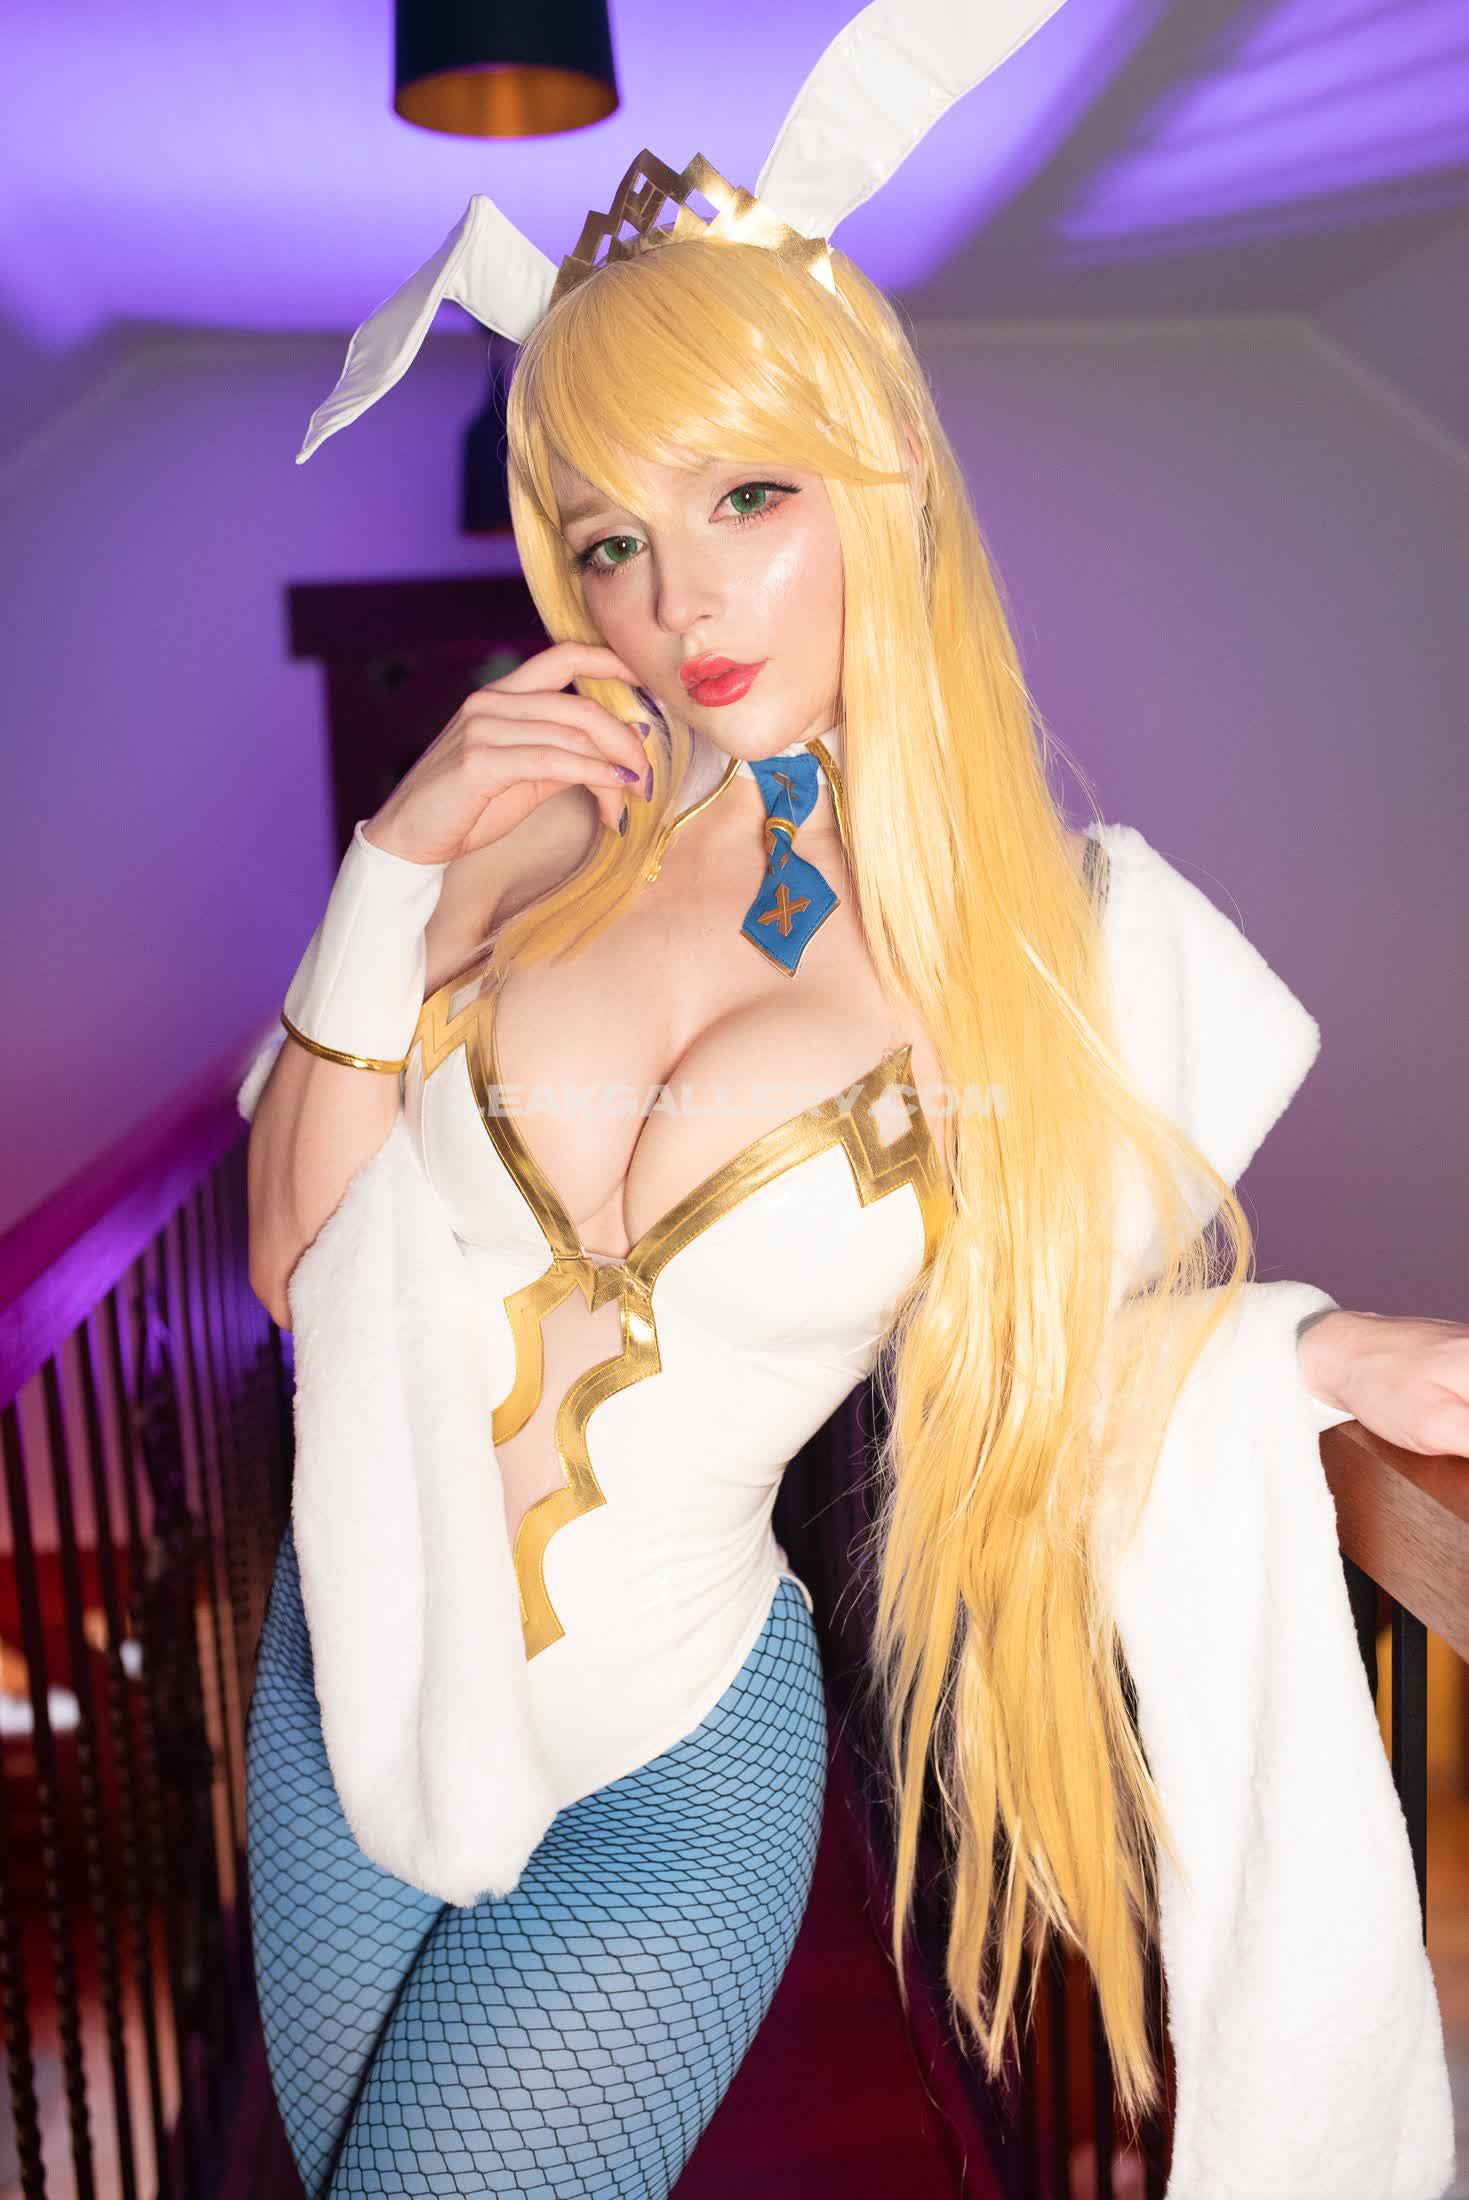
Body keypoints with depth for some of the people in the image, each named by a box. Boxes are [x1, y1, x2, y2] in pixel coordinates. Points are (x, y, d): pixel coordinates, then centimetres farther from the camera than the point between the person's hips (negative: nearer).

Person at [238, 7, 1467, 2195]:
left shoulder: (1066, 938, -13)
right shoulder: (541, 831, -9)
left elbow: (1000, 1333, -1)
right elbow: (299, 1260, -8)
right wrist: (397, 860, -18)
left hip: (663, 1782, -3)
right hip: (350, 1677, 4)